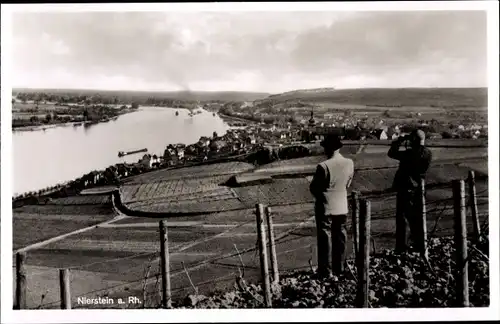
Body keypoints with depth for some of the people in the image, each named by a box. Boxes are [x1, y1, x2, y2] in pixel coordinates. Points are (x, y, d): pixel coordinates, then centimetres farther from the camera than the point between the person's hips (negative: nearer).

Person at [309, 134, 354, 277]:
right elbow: (347, 184, 6)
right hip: (342, 207, 5)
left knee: (325, 239, 7)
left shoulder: (323, 166, -23)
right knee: (340, 238, 16)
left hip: (325, 208, -5)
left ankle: (326, 271, 14)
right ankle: (339, 268, 27)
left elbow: (313, 188, -11)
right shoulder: (350, 163, -6)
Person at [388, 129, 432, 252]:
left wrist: (399, 140, -3)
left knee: (402, 217, 3)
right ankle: (419, 243, 27)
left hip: (405, 188, -6)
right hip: (418, 188, 6)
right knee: (416, 217, 18)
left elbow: (391, 153, -13)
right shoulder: (428, 154, -3)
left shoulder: (410, 153, -21)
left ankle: (402, 246, 5)